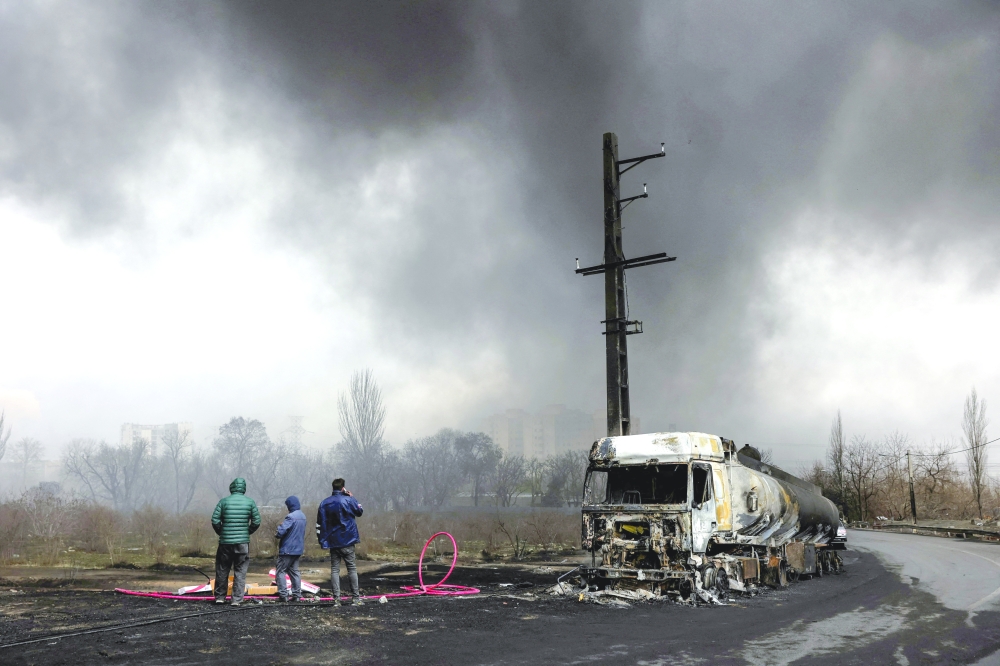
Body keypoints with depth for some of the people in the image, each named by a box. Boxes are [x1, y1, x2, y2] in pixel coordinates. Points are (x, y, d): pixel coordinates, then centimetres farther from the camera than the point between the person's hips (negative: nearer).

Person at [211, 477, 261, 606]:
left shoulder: (224, 501, -1)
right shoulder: (250, 502, 0)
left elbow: (215, 520, -5)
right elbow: (256, 522, -1)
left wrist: (221, 533, 11)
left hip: (225, 542, 0)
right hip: (243, 542, 0)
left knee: (222, 570, 14)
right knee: (240, 571, 6)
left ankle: (220, 597, 21)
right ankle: (237, 599, 2)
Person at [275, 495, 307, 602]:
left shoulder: (291, 517, -19)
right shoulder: (303, 516, 10)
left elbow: (280, 532, -23)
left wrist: (276, 533, -3)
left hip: (287, 550, -8)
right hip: (298, 549, 9)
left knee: (280, 571, 0)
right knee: (294, 571, 13)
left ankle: (283, 595, -5)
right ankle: (296, 595, 10)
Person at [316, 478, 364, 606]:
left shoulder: (324, 503, 6)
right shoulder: (349, 500, -7)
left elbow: (319, 523, 6)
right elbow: (360, 512, 10)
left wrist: (321, 540, 12)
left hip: (332, 542, 3)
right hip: (347, 541, -3)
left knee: (334, 570, 6)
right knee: (352, 568, 4)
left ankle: (336, 599, 0)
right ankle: (356, 598, 2)